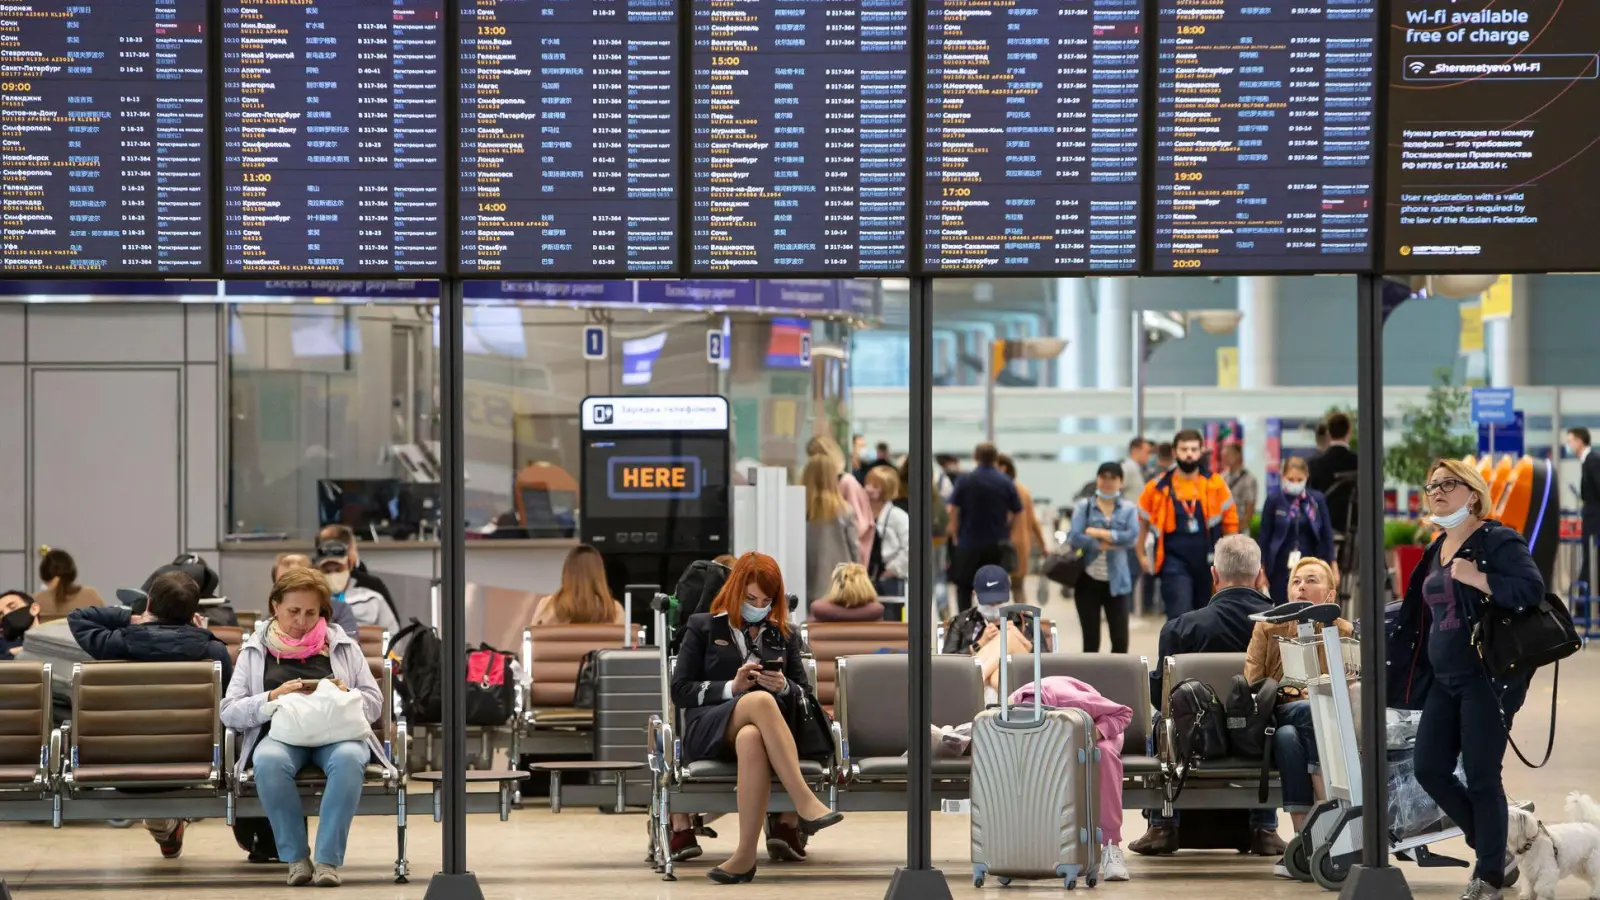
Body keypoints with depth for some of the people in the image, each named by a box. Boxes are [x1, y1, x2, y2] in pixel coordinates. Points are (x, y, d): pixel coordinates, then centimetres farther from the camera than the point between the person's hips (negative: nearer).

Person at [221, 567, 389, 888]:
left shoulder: (343, 646, 18)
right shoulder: (255, 651, 14)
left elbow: (374, 704, 16)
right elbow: (229, 713, 6)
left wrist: (347, 695, -6)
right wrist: (272, 697, -11)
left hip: (338, 732, 0)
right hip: (282, 733, 0)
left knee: (348, 758, -38)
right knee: (269, 761, -38)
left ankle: (328, 859, -35)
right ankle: (296, 857, -25)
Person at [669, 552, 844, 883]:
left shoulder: (785, 635, 23)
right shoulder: (703, 628, 15)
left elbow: (803, 694, 21)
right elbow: (680, 691, 7)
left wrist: (784, 687, -3)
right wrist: (731, 687, -7)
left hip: (764, 729, 2)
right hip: (709, 730, -2)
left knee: (751, 739, -41)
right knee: (760, 700, -39)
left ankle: (746, 856, -50)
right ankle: (806, 805, -49)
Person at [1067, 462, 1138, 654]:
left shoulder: (1129, 509, 4)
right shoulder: (1083, 507, 3)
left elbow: (1132, 536, -12)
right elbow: (1074, 537, -11)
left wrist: (1098, 533, -13)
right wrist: (1105, 544, -14)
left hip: (1116, 582, 0)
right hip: (1088, 580, 0)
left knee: (1120, 639, -3)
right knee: (1091, 640, 5)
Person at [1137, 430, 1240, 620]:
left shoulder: (1215, 484, -1)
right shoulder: (1159, 487, -4)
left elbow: (1230, 521, 8)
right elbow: (1141, 521, 9)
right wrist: (1141, 555, 10)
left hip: (1208, 563, 3)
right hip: (1175, 563, -3)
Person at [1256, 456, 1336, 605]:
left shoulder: (1317, 500, 2)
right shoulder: (1274, 501, -1)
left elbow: (1327, 535, 6)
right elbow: (1264, 536, 2)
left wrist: (1329, 566, 5)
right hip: (1281, 568, -1)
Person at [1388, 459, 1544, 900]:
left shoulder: (1497, 541, -8)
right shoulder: (1436, 551, 16)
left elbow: (1532, 589, -22)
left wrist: (1476, 578, -23)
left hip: (1487, 677, -8)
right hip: (1444, 680, 8)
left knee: (1481, 778, -5)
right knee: (1430, 770, 4)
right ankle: (1492, 851, 19)